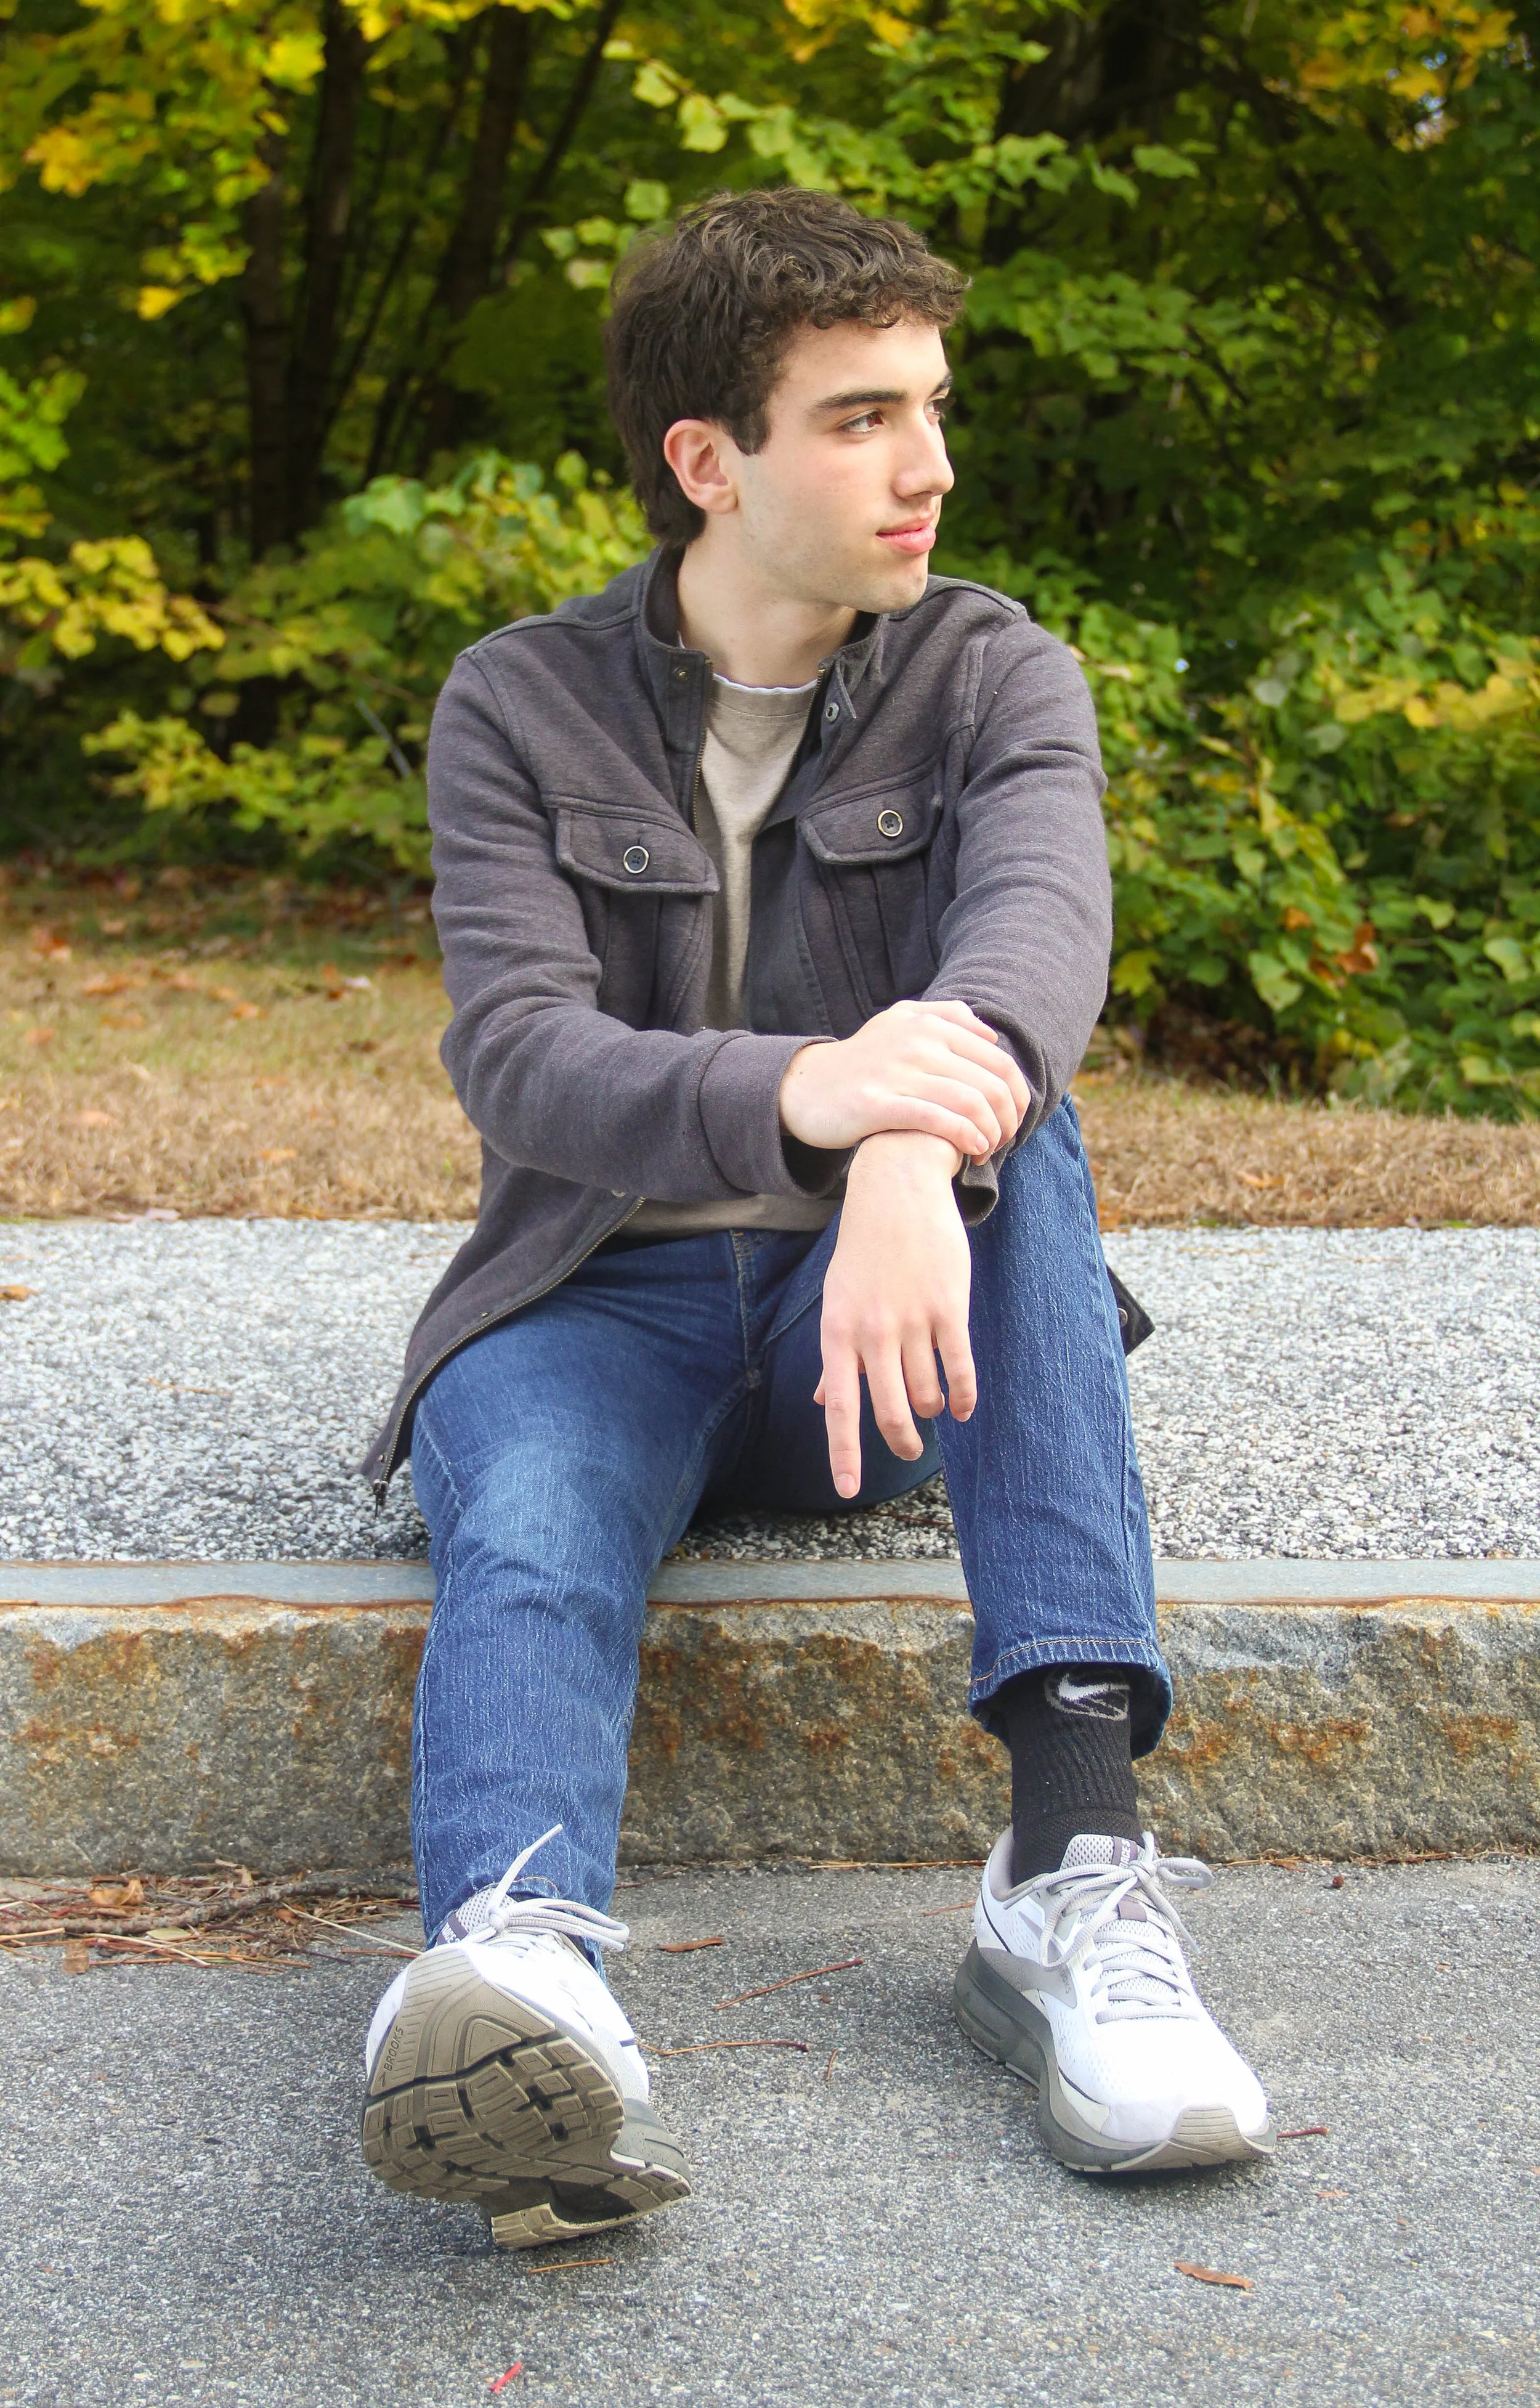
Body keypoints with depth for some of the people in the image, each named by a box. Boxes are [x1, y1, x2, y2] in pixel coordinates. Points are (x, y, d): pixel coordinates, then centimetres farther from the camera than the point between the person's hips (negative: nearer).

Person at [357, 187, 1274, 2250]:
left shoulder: (996, 677, 3)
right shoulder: (519, 710, 0)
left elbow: (1039, 925, -21)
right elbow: (517, 1052, -18)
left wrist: (915, 1152, -46)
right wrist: (799, 1094, -41)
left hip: (875, 1313, 1)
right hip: (601, 1303, -1)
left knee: (1019, 1129, -31)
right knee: (527, 1534, -34)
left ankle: (1077, 1866, -43)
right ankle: (519, 1978, -65)